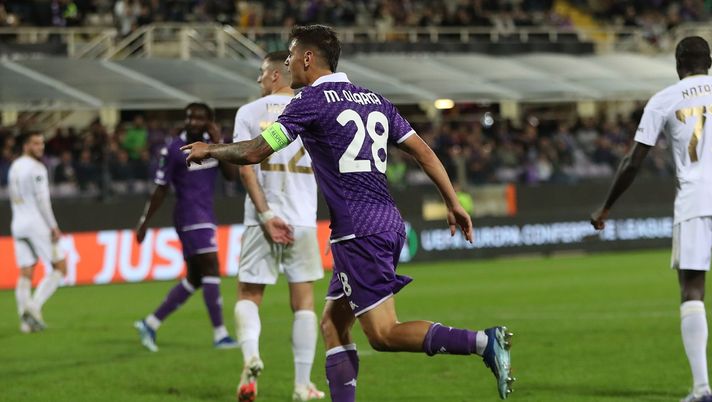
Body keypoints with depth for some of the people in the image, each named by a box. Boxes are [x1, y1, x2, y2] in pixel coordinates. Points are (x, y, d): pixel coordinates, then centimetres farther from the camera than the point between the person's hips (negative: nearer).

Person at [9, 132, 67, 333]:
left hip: (18, 224, 8)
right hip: (36, 224, -8)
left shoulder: (14, 167, 14)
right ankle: (35, 306, -12)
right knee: (60, 267, 1)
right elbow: (42, 201, -15)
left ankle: (25, 320, -4)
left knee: (26, 274, 5)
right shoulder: (36, 168, -11)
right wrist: (53, 227, -10)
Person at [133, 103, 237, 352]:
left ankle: (150, 324, 16)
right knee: (211, 268, -14)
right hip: (190, 216, -7)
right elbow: (161, 190, -2)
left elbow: (230, 174, -3)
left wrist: (219, 144, -11)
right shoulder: (174, 150, -6)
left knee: (194, 279, 9)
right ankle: (220, 335, -14)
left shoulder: (212, 143, 9)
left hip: (205, 217, 7)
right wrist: (144, 222, -1)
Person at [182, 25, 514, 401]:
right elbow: (422, 150, 15)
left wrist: (208, 150, 12)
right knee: (333, 324, 15)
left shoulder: (311, 101, -6)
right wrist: (453, 202, 20)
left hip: (359, 233, -8)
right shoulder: (374, 99, 15)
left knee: (384, 334, -9)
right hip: (388, 221, 8)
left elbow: (254, 152, -6)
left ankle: (484, 342, -22)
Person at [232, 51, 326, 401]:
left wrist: (266, 215, -11)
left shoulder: (248, 113, 2)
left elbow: (245, 168, -8)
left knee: (248, 295, 9)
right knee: (303, 301, 8)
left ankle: (251, 357, -18)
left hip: (261, 218, -1)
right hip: (302, 220, 1)